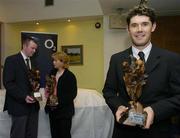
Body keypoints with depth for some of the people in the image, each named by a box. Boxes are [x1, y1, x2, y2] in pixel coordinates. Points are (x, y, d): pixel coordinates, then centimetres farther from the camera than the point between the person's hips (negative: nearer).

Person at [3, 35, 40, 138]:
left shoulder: (33, 62, 15)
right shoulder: (11, 60, -7)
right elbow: (8, 83, -14)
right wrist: (24, 96, -20)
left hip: (33, 104, 6)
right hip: (19, 105, -6)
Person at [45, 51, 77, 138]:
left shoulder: (70, 76, -11)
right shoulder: (52, 72, 7)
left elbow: (73, 94, -12)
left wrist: (59, 102, -22)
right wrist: (47, 90, -3)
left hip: (64, 111, -6)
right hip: (52, 110, 6)